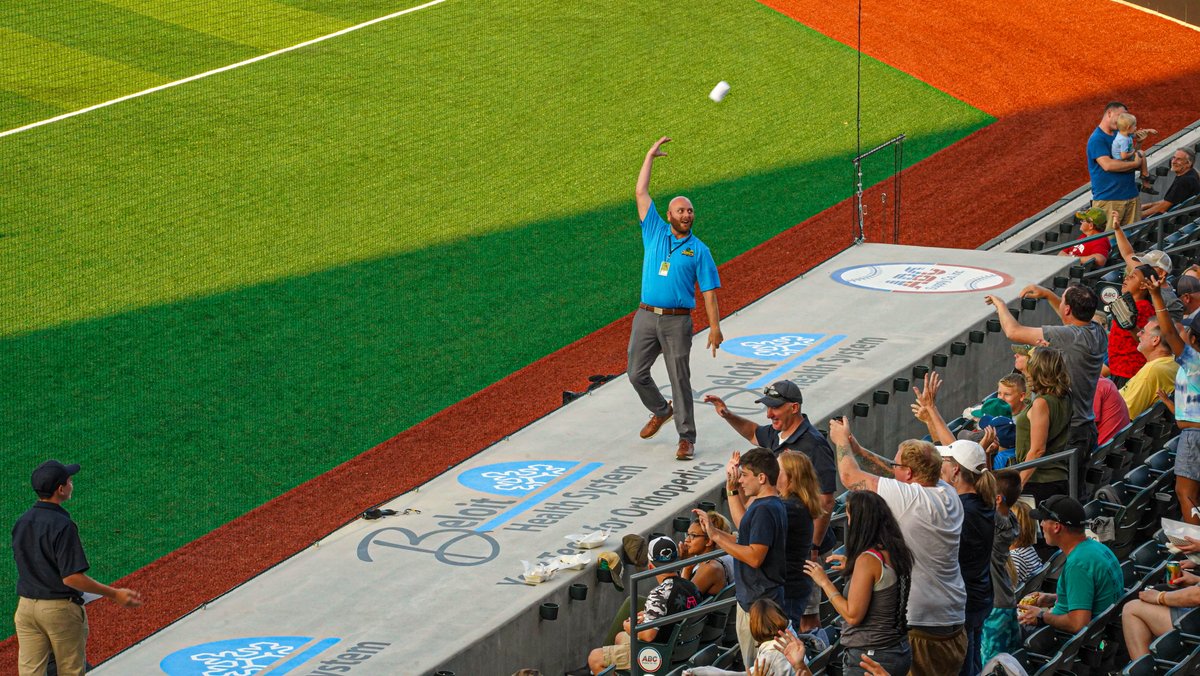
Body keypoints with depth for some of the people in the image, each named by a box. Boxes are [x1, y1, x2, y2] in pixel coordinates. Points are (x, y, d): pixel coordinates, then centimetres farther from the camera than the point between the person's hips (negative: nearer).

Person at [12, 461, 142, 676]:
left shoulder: (21, 523, 4)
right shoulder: (62, 526, -19)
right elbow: (71, 577, -22)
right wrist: (115, 594, -17)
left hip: (25, 607, 6)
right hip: (61, 609, -6)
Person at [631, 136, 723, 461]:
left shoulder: (699, 250, 3)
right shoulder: (655, 233, 9)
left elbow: (709, 292, 2)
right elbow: (641, 193, 8)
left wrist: (715, 326, -5)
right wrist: (650, 156, 7)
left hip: (677, 321, -3)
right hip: (646, 316, 3)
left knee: (680, 379, -3)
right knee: (637, 374, 6)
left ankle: (686, 438, 3)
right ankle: (661, 411, 34)